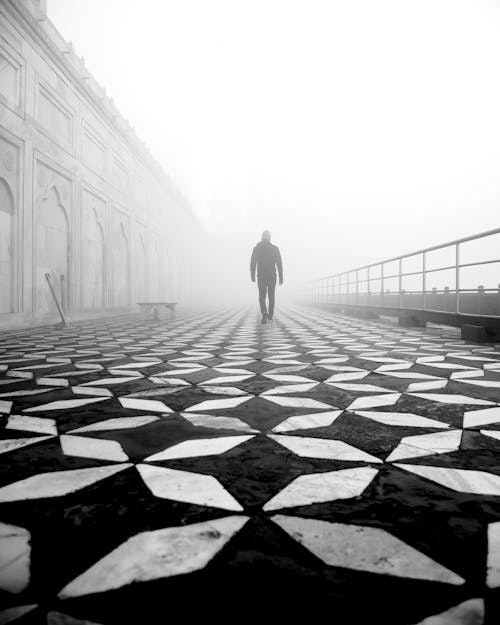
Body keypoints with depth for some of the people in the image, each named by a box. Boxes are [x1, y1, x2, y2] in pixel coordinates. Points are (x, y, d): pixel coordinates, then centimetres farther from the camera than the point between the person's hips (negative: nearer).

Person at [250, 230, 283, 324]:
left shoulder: (257, 248, -1)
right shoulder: (275, 248, 0)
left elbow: (252, 263, -3)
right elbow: (279, 264, -3)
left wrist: (252, 276, 6)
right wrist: (281, 278, 2)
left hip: (261, 276, 0)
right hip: (272, 276, 1)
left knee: (262, 297, 6)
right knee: (271, 296, 15)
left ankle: (264, 313, -20)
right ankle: (270, 316, 16)